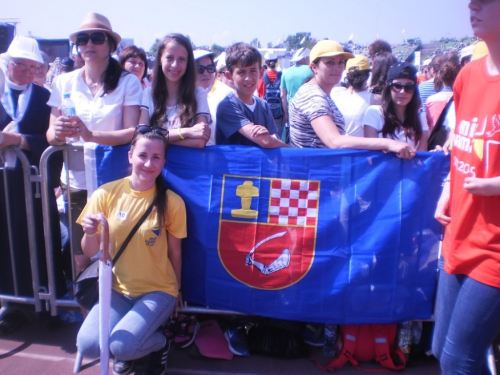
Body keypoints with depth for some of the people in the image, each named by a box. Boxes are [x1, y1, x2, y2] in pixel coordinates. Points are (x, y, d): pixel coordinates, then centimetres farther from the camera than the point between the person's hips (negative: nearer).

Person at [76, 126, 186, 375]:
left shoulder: (172, 202, -12)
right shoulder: (106, 194, -8)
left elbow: (174, 252, 1)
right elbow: (90, 254, -2)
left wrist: (176, 290, 11)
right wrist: (90, 233, -23)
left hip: (158, 291, -2)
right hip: (116, 289, 3)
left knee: (122, 346, -24)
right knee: (87, 346, -19)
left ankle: (159, 343, 10)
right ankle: (125, 347, 15)